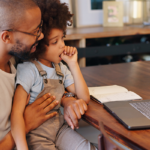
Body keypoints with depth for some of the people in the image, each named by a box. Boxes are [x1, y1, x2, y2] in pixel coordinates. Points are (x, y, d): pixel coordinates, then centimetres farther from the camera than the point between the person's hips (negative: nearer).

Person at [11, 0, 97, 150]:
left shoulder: (61, 68, 6)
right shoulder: (29, 70, -17)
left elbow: (84, 97, 3)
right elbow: (17, 112, -25)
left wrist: (73, 64, -6)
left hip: (59, 128, 7)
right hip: (36, 136, -7)